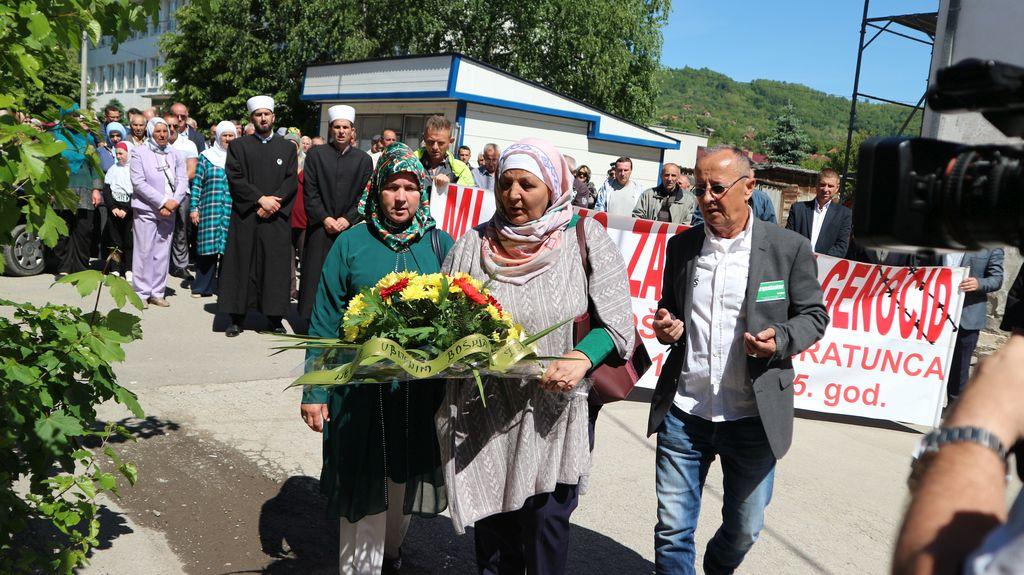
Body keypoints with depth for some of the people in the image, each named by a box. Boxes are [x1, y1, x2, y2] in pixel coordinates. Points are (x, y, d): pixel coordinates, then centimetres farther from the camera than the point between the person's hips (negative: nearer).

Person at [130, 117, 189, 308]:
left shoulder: (175, 155, 12)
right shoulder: (139, 152, 0)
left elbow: (183, 181, 6)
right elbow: (139, 183, -8)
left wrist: (173, 203, -10)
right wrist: (163, 202, -13)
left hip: (169, 211, 4)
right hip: (146, 209, -4)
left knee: (163, 252, 5)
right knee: (144, 251, -3)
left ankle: (157, 292, 12)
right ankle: (142, 293, 4)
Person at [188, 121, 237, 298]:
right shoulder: (206, 156, 8)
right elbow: (197, 183, 6)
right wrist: (193, 208, -1)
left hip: (233, 212, 1)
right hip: (210, 210, -1)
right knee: (208, 247, -2)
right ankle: (203, 287, 7)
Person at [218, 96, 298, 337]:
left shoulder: (288, 148, 11)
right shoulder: (238, 146, 8)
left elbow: (292, 181, 2)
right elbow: (234, 178, -3)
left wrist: (274, 201, -12)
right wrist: (261, 198, -13)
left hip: (276, 218, 1)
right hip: (245, 217, -1)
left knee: (275, 267, 1)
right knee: (242, 266, 1)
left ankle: (274, 317, 9)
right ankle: (237, 318, 6)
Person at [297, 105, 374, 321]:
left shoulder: (363, 159, 7)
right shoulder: (316, 154, 6)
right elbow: (310, 192, 1)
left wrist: (347, 219, -8)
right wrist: (324, 218, -8)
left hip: (350, 227, 0)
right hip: (320, 227, 0)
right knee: (315, 276, 1)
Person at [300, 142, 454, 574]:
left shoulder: (441, 244, 1)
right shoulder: (351, 243, -3)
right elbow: (325, 322, -3)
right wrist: (315, 391, -6)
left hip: (422, 390, 2)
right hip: (360, 389, -2)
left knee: (405, 480, 17)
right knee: (364, 488, 5)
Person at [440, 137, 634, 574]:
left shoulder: (584, 237, -4)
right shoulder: (472, 246, 3)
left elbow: (617, 323, -4)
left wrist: (582, 358, -22)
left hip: (554, 419, -2)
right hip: (483, 419, 2)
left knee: (545, 535, 5)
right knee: (493, 539, 14)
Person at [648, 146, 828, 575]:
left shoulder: (789, 248, -5)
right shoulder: (681, 246, 6)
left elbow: (813, 316, 2)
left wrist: (780, 340, -18)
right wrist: (667, 327, -4)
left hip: (752, 418, -1)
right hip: (684, 413, 2)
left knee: (744, 529, 16)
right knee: (672, 530, 6)